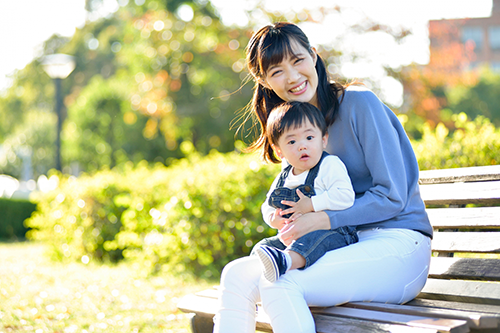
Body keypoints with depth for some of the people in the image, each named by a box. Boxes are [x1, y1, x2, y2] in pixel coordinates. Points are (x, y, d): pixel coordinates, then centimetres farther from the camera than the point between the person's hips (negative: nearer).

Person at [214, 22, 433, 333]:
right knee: (236, 275, -13)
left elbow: (392, 196, -11)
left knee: (279, 282, -30)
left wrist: (322, 220, -16)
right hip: (347, 244, 7)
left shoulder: (360, 102, -9)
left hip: (397, 247, -7)